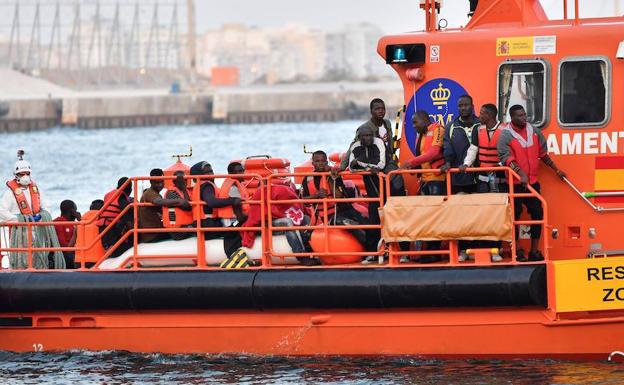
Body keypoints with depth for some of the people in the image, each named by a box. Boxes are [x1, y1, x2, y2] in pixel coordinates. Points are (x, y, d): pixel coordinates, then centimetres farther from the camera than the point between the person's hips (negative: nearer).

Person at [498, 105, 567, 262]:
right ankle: (516, 250, 4)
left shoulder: (534, 131, 8)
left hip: (532, 182, 5)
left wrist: (556, 170, 21)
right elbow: (506, 158, -19)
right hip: (515, 183, -5)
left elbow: (543, 154, 18)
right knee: (515, 215, -3)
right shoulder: (505, 135, -9)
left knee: (537, 213, 4)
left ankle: (534, 251, 12)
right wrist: (521, 174, -30)